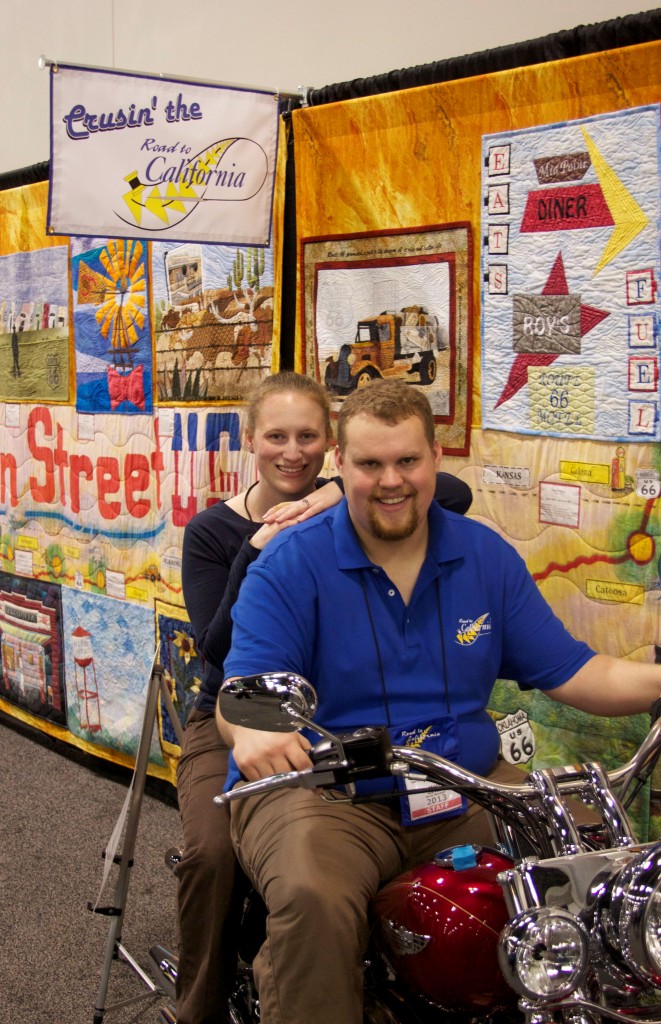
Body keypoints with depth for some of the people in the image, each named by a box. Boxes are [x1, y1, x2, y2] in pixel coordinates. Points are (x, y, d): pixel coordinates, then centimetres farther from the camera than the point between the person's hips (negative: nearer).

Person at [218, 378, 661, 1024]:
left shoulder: (487, 557, 8)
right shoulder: (290, 566, -5)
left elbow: (570, 673, 6)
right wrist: (251, 728, -39)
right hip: (321, 792, -4)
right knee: (315, 904, -34)